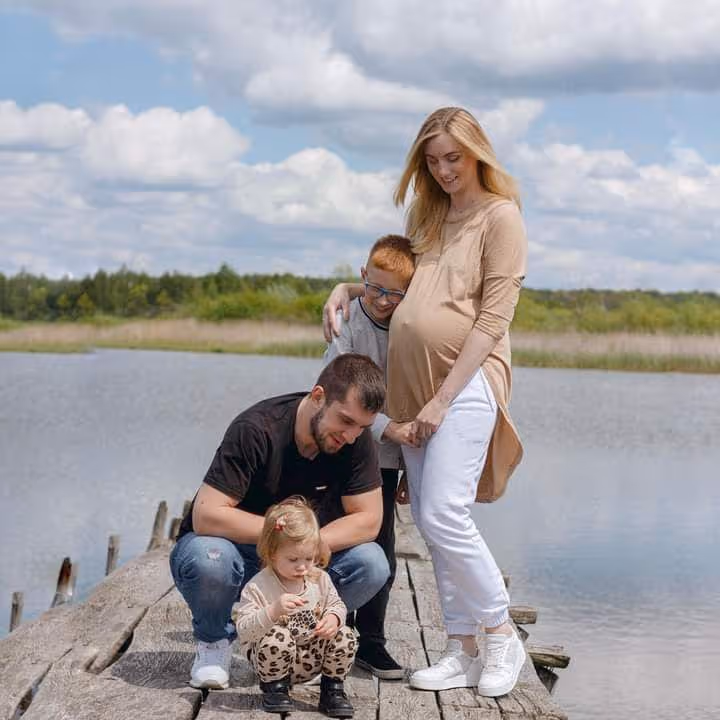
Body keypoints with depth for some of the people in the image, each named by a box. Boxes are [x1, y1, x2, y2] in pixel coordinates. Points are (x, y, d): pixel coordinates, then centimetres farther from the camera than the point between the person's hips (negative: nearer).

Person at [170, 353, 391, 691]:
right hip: (232, 549, -4)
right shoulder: (256, 429, -28)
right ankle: (214, 640, -4)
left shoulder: (356, 439, -14)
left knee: (371, 565, -22)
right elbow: (205, 517, -31)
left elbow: (368, 520, -13)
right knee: (209, 560, -39)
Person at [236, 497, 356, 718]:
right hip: (272, 658, -4)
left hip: (311, 657, 4)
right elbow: (243, 631, -25)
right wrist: (273, 611, -41)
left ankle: (332, 689, 4)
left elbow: (337, 605, 14)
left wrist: (333, 618, -12)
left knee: (344, 637, -18)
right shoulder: (258, 587, -18)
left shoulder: (320, 579, -2)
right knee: (277, 638, -35)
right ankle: (274, 689, -7)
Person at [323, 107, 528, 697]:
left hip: (465, 381, -7)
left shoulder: (500, 216, -2)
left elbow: (493, 317, -9)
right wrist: (348, 288, 14)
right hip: (414, 383, 7)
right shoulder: (431, 217, 20)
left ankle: (502, 636, 1)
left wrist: (444, 397, -15)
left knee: (444, 515, -16)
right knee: (429, 521, 4)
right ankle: (463, 652, 10)